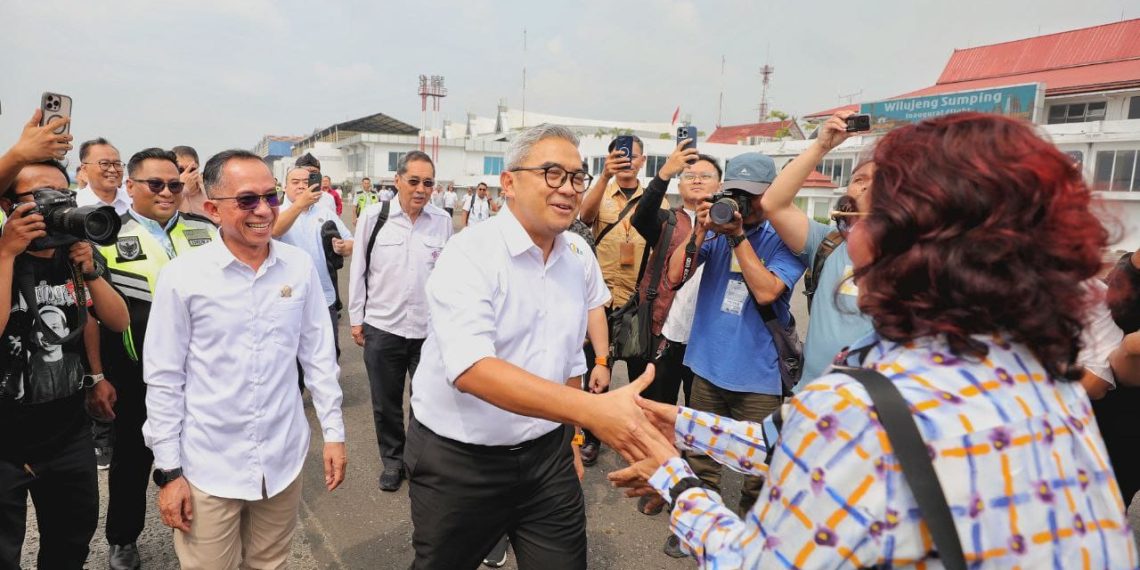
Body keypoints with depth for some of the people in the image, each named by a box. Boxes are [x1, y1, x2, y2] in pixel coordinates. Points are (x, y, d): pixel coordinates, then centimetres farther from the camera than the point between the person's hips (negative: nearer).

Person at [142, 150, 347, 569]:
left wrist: (333, 431, 4)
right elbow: (164, 379, -6)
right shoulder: (182, 276, -12)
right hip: (208, 466, -2)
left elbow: (318, 355, 3)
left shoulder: (300, 267, -5)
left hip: (283, 458, 2)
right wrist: (169, 470, -4)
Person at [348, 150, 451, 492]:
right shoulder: (374, 217, -3)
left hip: (429, 328, 0)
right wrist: (356, 318, 4)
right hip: (382, 327, 0)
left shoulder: (442, 221, -1)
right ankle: (392, 460, 34)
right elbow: (358, 269, 3)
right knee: (386, 403, 14)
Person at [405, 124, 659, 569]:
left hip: (547, 454, 5)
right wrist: (592, 409, -40)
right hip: (457, 460, -4)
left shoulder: (580, 258, 1)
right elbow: (470, 368, -33)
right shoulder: (468, 255, -19)